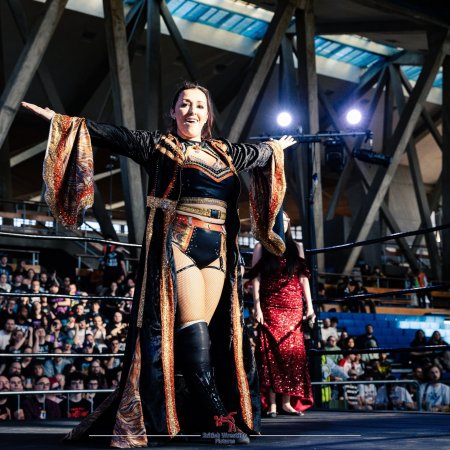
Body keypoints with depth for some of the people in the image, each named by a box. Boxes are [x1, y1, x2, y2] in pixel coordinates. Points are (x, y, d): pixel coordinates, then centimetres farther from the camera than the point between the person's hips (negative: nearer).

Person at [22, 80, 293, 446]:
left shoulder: (223, 153, 19)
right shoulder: (158, 145, 5)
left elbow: (255, 154, 38)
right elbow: (111, 136, -1)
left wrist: (276, 148, 54)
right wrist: (62, 121, -7)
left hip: (217, 252, 5)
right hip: (178, 247, -5)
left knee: (204, 333, 1)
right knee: (192, 331, -13)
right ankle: (219, 417, -11)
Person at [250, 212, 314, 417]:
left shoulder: (295, 247, 15)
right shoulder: (261, 247, 8)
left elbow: (303, 277, 11)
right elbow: (256, 279, 1)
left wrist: (309, 306, 4)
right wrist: (257, 307, -10)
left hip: (294, 307, 3)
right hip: (270, 306, -3)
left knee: (293, 351, -3)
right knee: (272, 352, -7)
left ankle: (287, 402, 0)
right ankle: (272, 404, -7)